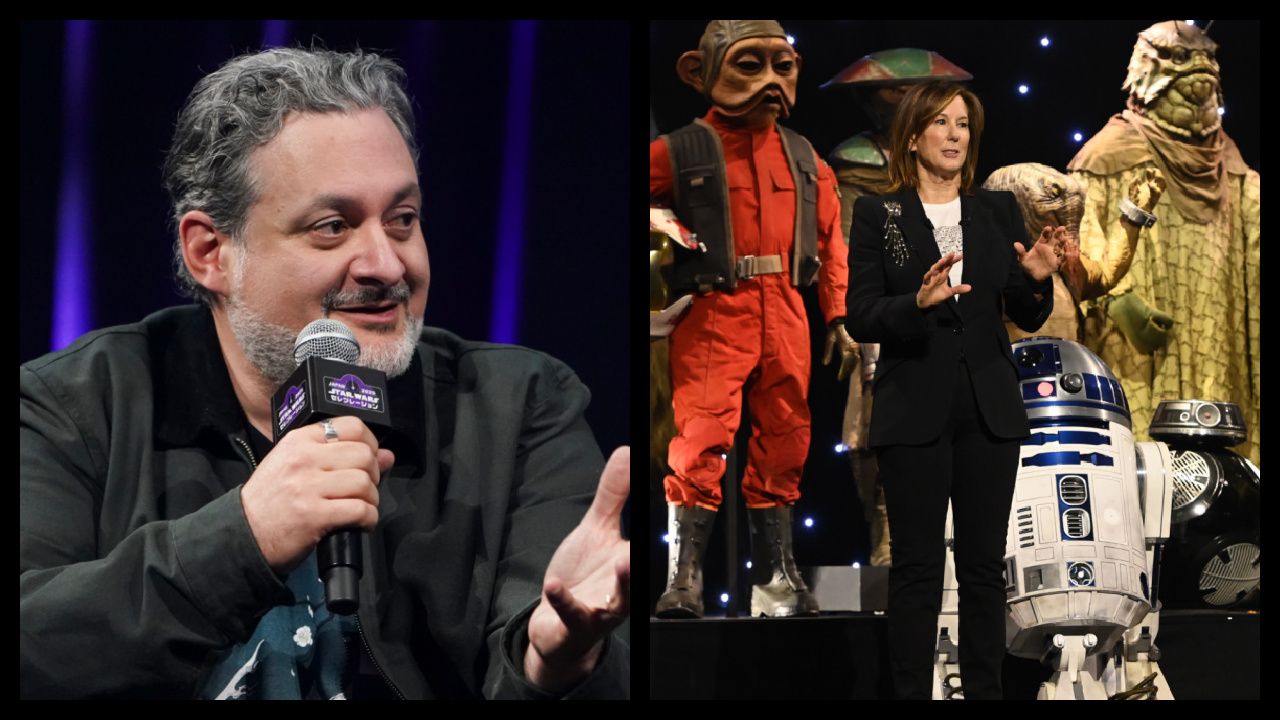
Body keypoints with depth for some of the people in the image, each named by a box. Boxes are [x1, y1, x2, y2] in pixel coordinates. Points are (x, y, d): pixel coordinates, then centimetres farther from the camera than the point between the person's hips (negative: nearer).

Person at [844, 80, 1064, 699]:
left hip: (988, 410, 3)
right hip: (913, 410, -3)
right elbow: (861, 319, -7)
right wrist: (918, 302, -25)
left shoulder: (998, 211, 8)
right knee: (917, 567, 0)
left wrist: (1036, 280, -17)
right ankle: (911, 691, 6)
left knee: (984, 564, 7)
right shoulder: (877, 214, -1)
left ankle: (985, 690, 13)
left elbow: (1027, 318, 5)